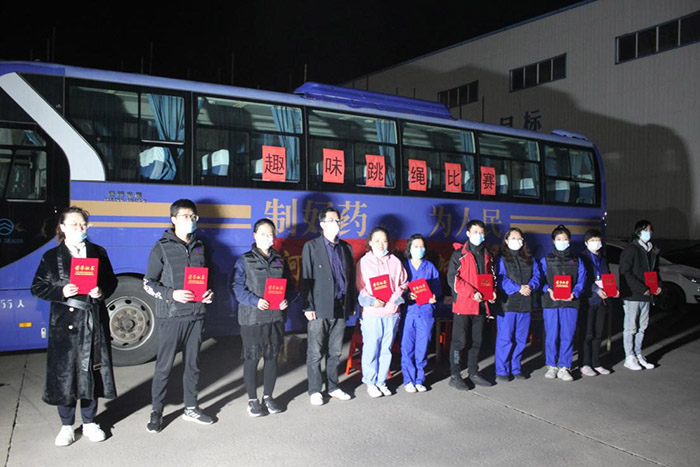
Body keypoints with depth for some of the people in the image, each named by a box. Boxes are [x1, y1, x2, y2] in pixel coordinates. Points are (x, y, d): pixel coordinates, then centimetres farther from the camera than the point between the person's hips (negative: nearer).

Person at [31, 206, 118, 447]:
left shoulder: (99, 253, 6)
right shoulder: (51, 257, 1)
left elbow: (111, 282, 10)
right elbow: (37, 288, 1)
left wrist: (101, 292, -11)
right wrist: (61, 292, -16)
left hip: (94, 321, 2)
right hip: (64, 321, -1)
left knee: (91, 371, 8)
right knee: (64, 372, 3)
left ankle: (89, 423, 24)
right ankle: (66, 425, 21)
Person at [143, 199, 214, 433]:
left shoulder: (200, 246, 11)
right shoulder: (162, 248, -3)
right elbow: (148, 283, -4)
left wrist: (209, 293, -1)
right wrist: (172, 295, -19)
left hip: (196, 315, 4)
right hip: (170, 316, -4)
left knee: (193, 364, 13)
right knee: (164, 366, 2)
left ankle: (191, 408, 27)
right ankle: (156, 412, 17)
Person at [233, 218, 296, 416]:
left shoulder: (280, 260, 10)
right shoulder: (245, 260, -2)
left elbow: (289, 285, 11)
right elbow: (238, 288, -8)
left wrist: (287, 299, -10)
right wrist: (255, 301, -23)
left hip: (276, 316, 4)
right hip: (252, 317, -4)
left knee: (272, 357, 11)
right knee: (252, 358, 4)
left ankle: (268, 396, 27)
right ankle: (252, 400, 19)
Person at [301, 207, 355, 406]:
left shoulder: (346, 247, 12)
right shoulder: (311, 247, -2)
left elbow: (350, 277, 13)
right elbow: (306, 279, -5)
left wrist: (352, 305, 10)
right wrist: (308, 307, -11)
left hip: (340, 308, 4)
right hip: (319, 309, -4)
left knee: (335, 352, 13)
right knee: (315, 353, 3)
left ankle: (333, 387, 25)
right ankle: (315, 390, 15)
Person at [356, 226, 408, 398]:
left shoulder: (395, 262, 8)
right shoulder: (364, 262, 1)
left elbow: (403, 284, 9)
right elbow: (360, 288, -1)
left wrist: (394, 298, -8)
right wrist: (372, 301, -16)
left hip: (391, 312, 3)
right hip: (371, 313, -3)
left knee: (386, 349, 9)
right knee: (371, 349, 1)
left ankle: (381, 381, 22)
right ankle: (370, 382, 16)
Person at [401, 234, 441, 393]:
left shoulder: (430, 267, 12)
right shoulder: (403, 266, 6)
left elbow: (437, 288, 11)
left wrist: (434, 297, -9)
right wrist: (407, 295, -15)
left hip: (426, 311, 2)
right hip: (408, 310, -2)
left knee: (422, 347, 3)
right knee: (407, 346, -2)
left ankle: (419, 380, 15)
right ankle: (408, 379, 9)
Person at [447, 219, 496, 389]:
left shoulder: (487, 255, 15)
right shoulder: (459, 254, -4)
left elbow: (491, 277, 24)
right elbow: (452, 278, -11)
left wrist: (492, 291, 4)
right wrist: (472, 292, -18)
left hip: (481, 305, 6)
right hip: (463, 304, -6)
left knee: (477, 341, 14)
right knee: (459, 341, -2)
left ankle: (473, 373, 27)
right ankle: (455, 376, 7)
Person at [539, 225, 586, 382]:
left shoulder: (577, 261, 15)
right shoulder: (546, 260, 10)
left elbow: (581, 280, 6)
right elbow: (541, 279, 4)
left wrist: (574, 294, -12)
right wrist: (549, 290, -15)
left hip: (570, 303, 1)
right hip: (550, 303, -1)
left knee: (567, 336, 0)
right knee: (551, 335, 1)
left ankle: (564, 367, 8)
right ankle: (552, 366, 13)